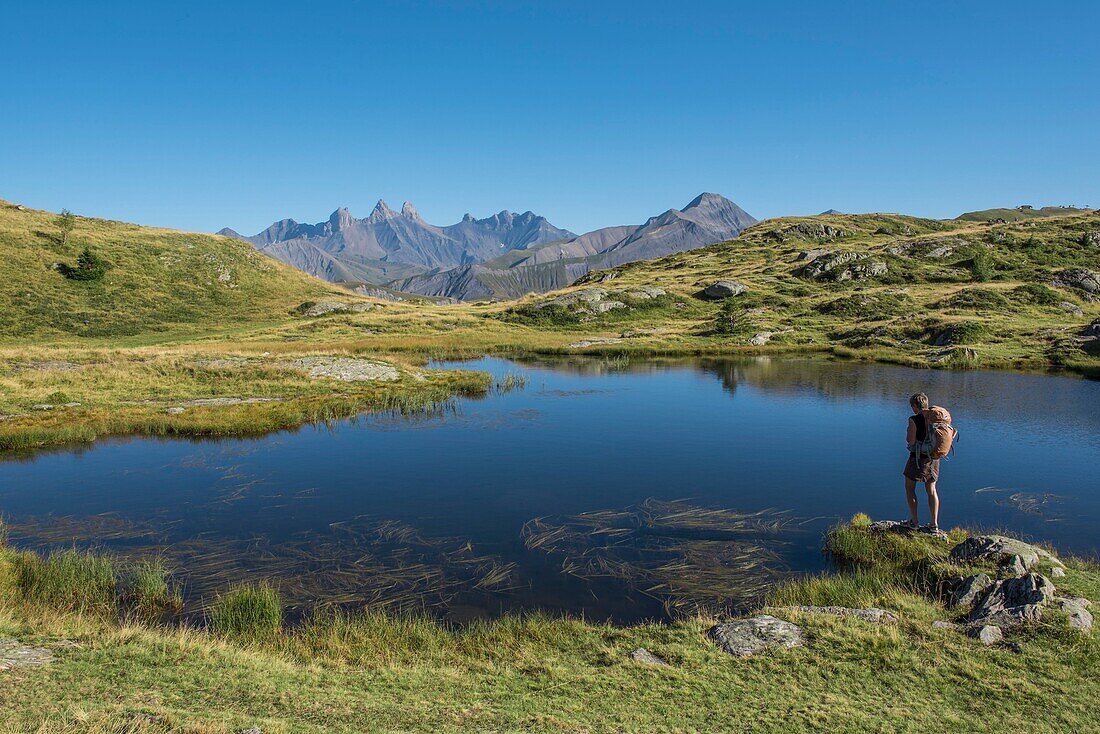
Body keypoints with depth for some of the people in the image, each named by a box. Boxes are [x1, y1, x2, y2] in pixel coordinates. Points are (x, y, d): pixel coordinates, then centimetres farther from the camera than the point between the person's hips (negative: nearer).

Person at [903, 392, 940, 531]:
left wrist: (908, 431, 0)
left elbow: (911, 441, -19)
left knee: (910, 488, 12)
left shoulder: (914, 420, -18)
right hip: (933, 457, 6)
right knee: (931, 490, 15)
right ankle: (934, 523, 14)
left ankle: (914, 521, 11)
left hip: (918, 457, -5)